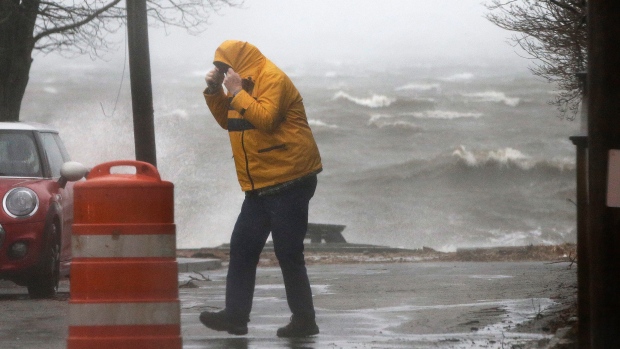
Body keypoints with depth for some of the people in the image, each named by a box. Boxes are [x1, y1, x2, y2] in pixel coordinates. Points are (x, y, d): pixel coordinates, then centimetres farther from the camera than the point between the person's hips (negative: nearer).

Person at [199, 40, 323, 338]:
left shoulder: (272, 80, -13)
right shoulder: (246, 85, 17)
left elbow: (266, 118, -26)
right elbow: (227, 121, 22)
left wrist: (237, 92, -20)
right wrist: (214, 91, 9)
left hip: (288, 182, -10)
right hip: (260, 186, 10)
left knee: (288, 252, -7)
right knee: (242, 248, 5)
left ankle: (304, 319, 0)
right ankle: (235, 315, 6)